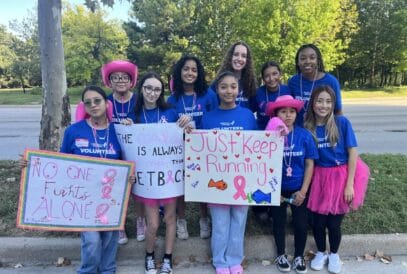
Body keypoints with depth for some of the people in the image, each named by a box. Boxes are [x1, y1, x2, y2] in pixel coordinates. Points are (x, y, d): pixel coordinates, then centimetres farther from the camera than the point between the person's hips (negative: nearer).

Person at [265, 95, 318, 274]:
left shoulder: (304, 135, -11)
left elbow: (309, 164, -5)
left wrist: (303, 190, -8)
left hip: (299, 189, 1)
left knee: (300, 224, 11)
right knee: (279, 223, 16)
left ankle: (299, 256, 36)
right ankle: (281, 255, 39)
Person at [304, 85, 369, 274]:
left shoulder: (342, 123, -10)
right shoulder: (307, 127, -5)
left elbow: (353, 153, -8)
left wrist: (349, 184, -12)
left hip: (341, 176, -1)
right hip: (319, 178, 2)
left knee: (334, 223, 8)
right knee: (318, 221, 9)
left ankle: (334, 254, 37)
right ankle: (321, 253, 37)